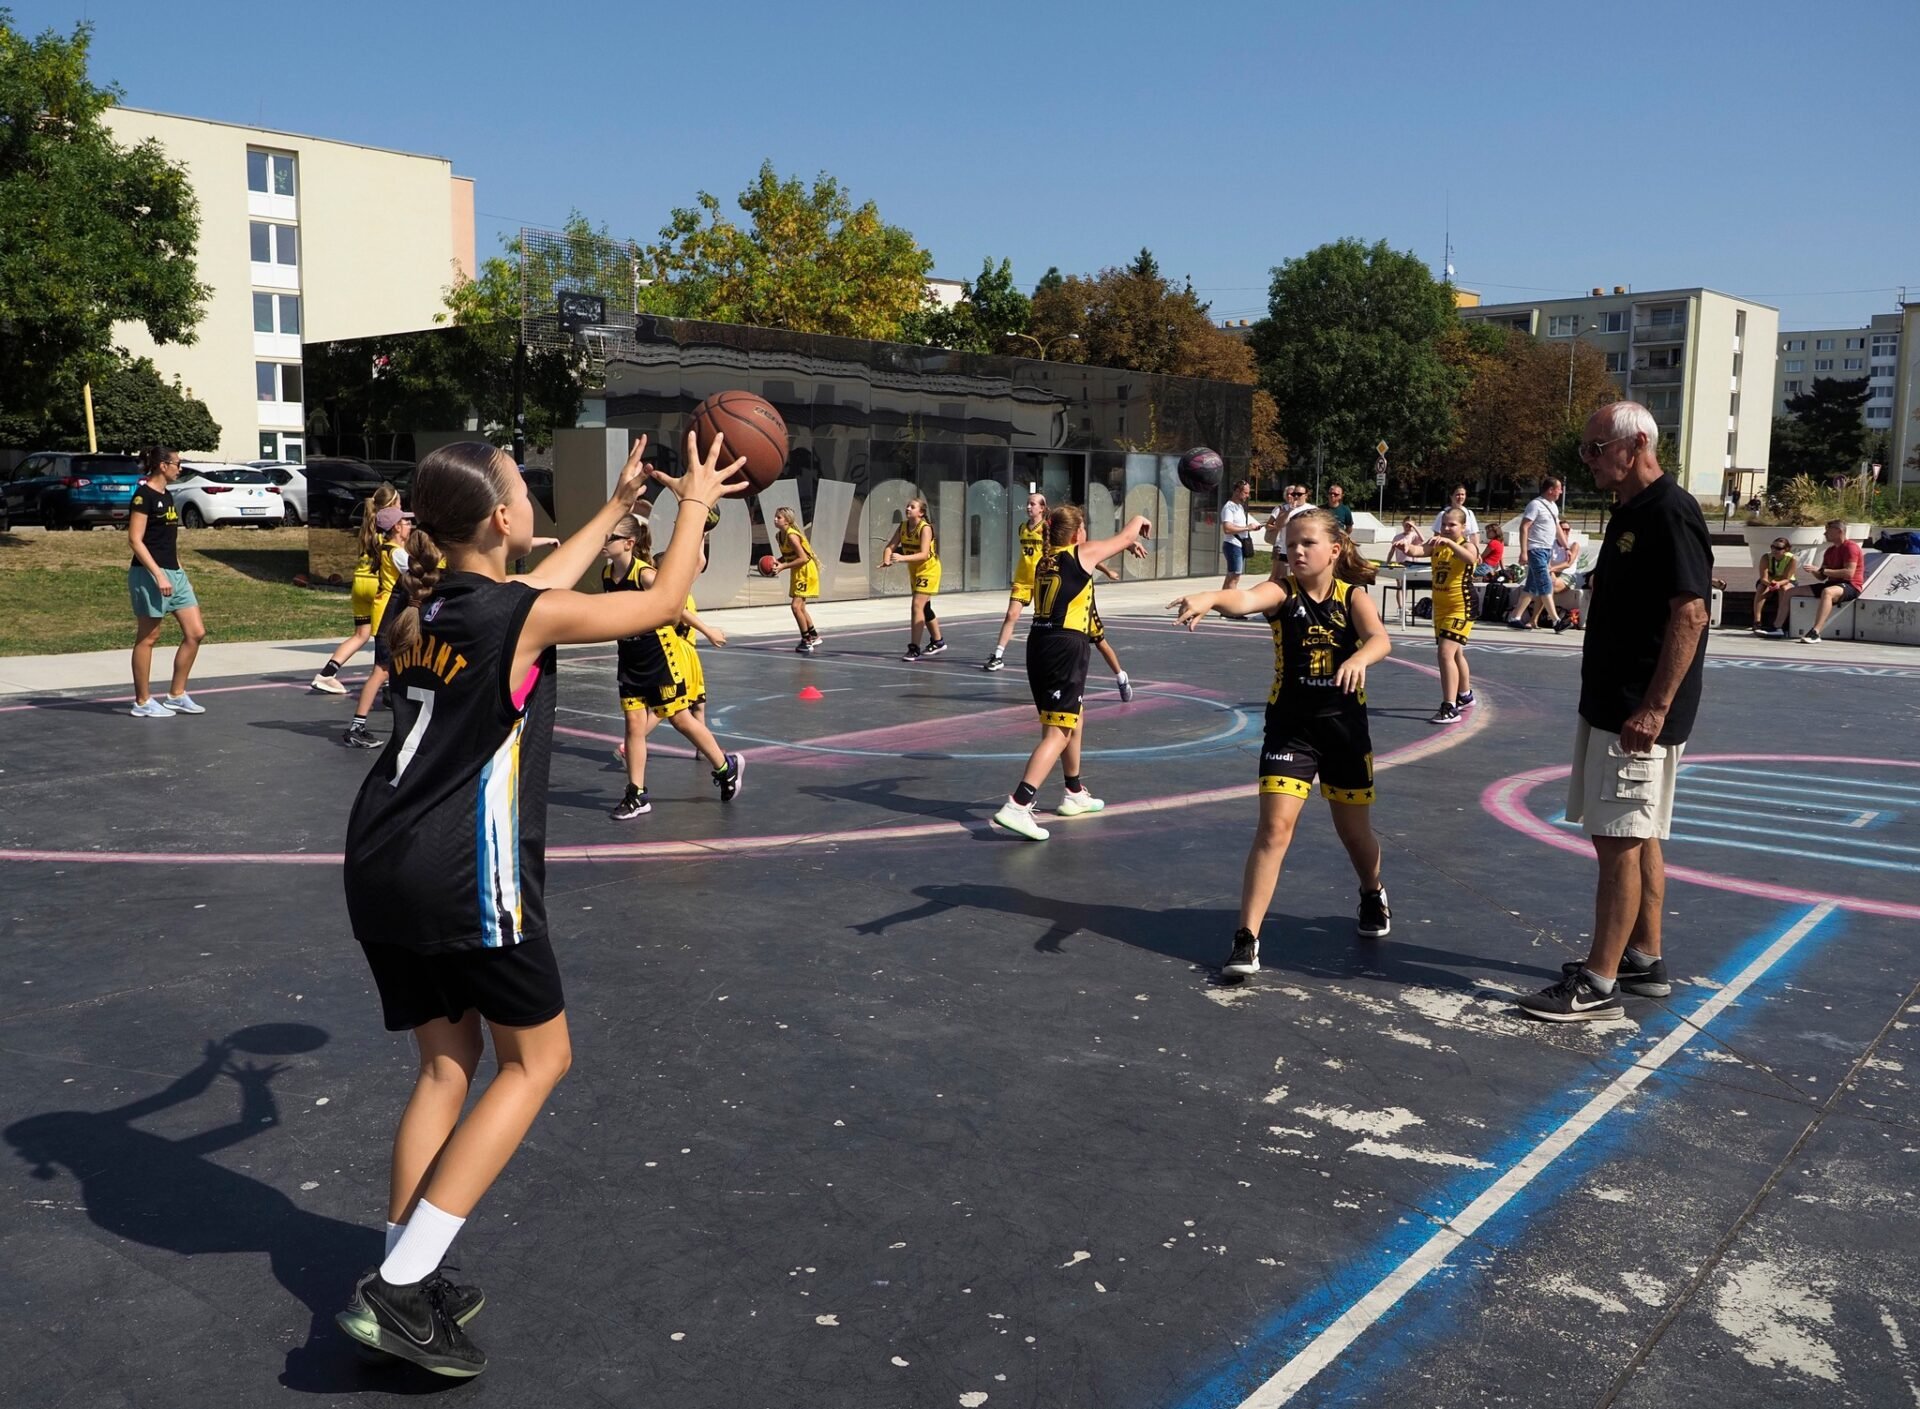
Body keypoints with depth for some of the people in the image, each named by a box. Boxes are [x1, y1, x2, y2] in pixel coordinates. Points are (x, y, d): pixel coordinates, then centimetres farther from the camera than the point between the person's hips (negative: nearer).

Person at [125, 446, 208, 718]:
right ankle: (142, 702, 9)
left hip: (174, 573, 9)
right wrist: (158, 575, -23)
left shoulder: (167, 496, 15)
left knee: (196, 632, 5)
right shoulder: (143, 496, -12)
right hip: (150, 574, -9)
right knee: (148, 637, 0)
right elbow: (135, 540, -17)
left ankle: (176, 695, 14)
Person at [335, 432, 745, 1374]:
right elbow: (663, 603, 3)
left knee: (447, 1060, 18)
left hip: (379, 867, 8)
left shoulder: (419, 607, 11)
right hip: (465, 878, -8)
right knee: (536, 1059, 7)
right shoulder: (528, 617, -10)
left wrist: (620, 504, 35)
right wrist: (695, 503, 18)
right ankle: (398, 1290, 2)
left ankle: (403, 1282, 19)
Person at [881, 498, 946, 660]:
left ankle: (915, 649, -17)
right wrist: (887, 559, -34)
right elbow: (891, 546, -12)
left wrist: (902, 558, -47)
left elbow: (924, 554, -35)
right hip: (914, 570, 8)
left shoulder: (925, 528, -24)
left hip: (929, 570, -8)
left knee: (917, 606, -18)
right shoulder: (903, 526, -5)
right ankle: (938, 641, 36)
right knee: (924, 608, 18)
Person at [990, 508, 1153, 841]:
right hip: (1067, 647, -8)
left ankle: (1075, 794, 39)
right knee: (1058, 732, -9)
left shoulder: (1046, 561, 16)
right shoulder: (1082, 554, -4)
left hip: (1039, 643, 8)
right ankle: (1017, 805, -21)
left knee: (1072, 719, 25)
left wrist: (1126, 545, 44)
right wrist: (1138, 520, 34)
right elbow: (1126, 537, 13)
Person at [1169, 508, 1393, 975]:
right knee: (1275, 828, -13)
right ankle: (1247, 938, -9)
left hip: (1345, 726, 2)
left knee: (1354, 830, 17)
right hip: (1289, 726, -2)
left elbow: (1381, 639, -24)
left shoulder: (1353, 597, -5)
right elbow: (1243, 601, -33)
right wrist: (1209, 598, -56)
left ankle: (1373, 895, 49)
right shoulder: (1282, 591, -10)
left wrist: (1360, 658, -47)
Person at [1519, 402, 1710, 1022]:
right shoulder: (1628, 513, 15)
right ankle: (1644, 960, 27)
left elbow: (1690, 614, -22)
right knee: (1635, 837, 16)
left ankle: (1596, 984, 0)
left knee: (1619, 840, -6)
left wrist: (1653, 708, -26)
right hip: (1609, 706, 10)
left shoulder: (1671, 514, -16)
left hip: (1640, 715, -10)